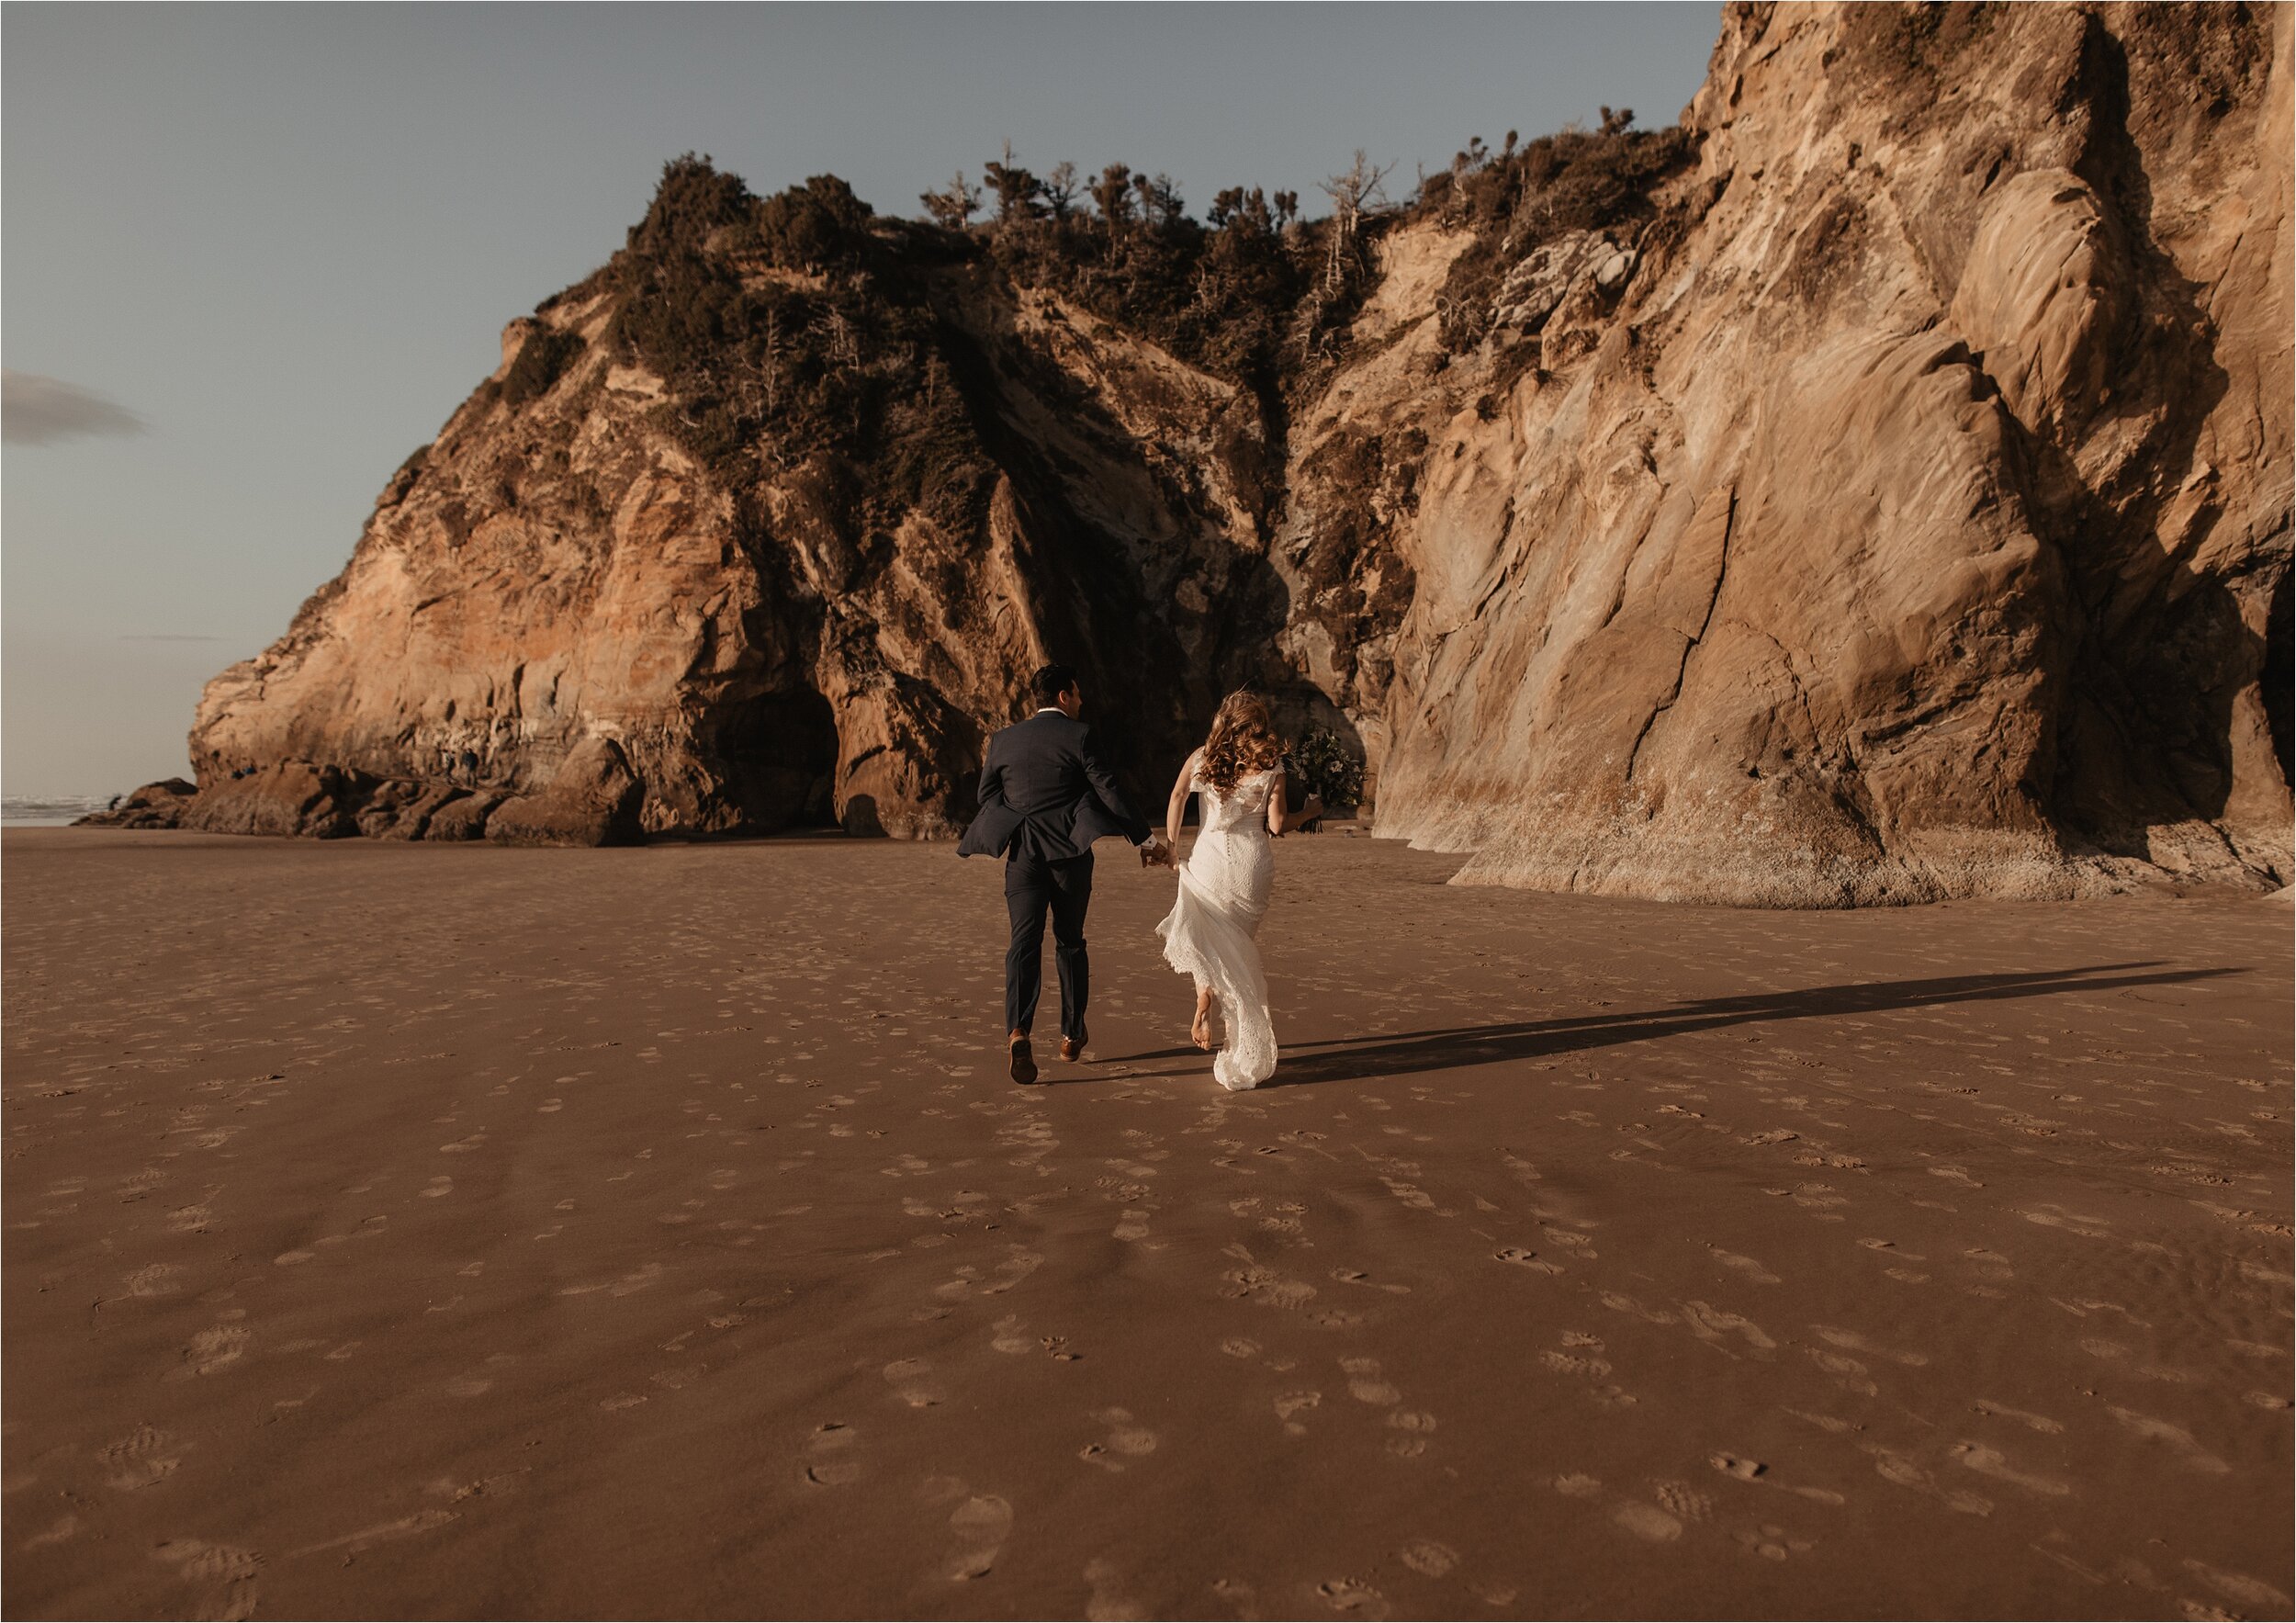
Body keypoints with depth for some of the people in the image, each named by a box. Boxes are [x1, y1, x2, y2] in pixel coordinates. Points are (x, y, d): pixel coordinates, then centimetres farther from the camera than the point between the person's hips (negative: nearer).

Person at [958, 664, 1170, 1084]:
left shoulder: (1003, 740, 7)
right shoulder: (1078, 735, -4)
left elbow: (986, 796, 13)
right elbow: (1109, 792, -7)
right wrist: (1146, 839, -1)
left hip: (1023, 856, 2)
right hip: (1070, 854, -1)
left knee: (1024, 943, -3)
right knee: (1070, 941, 13)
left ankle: (1018, 1032, -24)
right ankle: (1072, 1034, 23)